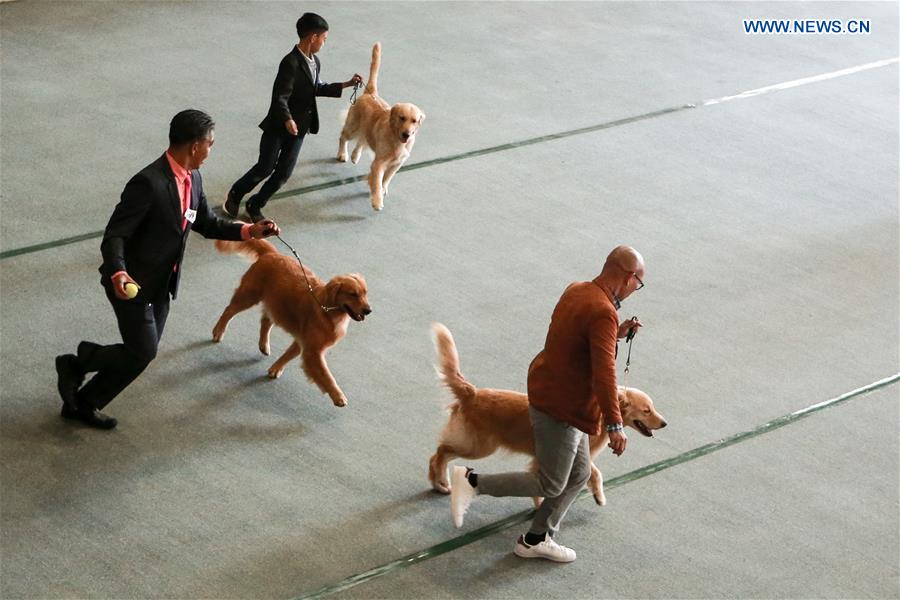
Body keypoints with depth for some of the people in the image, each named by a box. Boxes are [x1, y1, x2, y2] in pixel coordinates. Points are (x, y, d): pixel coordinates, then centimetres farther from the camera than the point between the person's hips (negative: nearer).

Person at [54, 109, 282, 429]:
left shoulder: (192, 179, 1)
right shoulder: (149, 183, -26)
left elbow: (206, 223, 15)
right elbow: (114, 234, -24)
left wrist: (249, 230, 1)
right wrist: (118, 273, -41)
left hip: (161, 285, 9)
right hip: (132, 283, -8)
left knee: (142, 353, 12)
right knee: (142, 352, -9)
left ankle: (83, 403, 27)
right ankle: (75, 364, 13)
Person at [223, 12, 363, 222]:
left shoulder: (314, 62, 5)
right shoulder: (291, 63, -23)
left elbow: (316, 88, 21)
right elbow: (280, 97, -27)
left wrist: (345, 85, 17)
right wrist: (287, 120, -43)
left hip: (299, 127, 7)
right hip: (278, 126, -7)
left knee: (283, 173, 7)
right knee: (265, 168, 2)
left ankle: (255, 205, 23)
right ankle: (235, 195, 26)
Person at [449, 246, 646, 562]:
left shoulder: (576, 290, 4)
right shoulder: (603, 314, -25)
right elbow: (603, 373, -32)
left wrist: (617, 334, 9)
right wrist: (614, 425, -34)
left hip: (554, 397, 10)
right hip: (560, 408, -10)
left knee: (579, 474, 17)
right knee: (551, 485, 2)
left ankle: (536, 540, 25)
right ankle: (472, 481, 4)